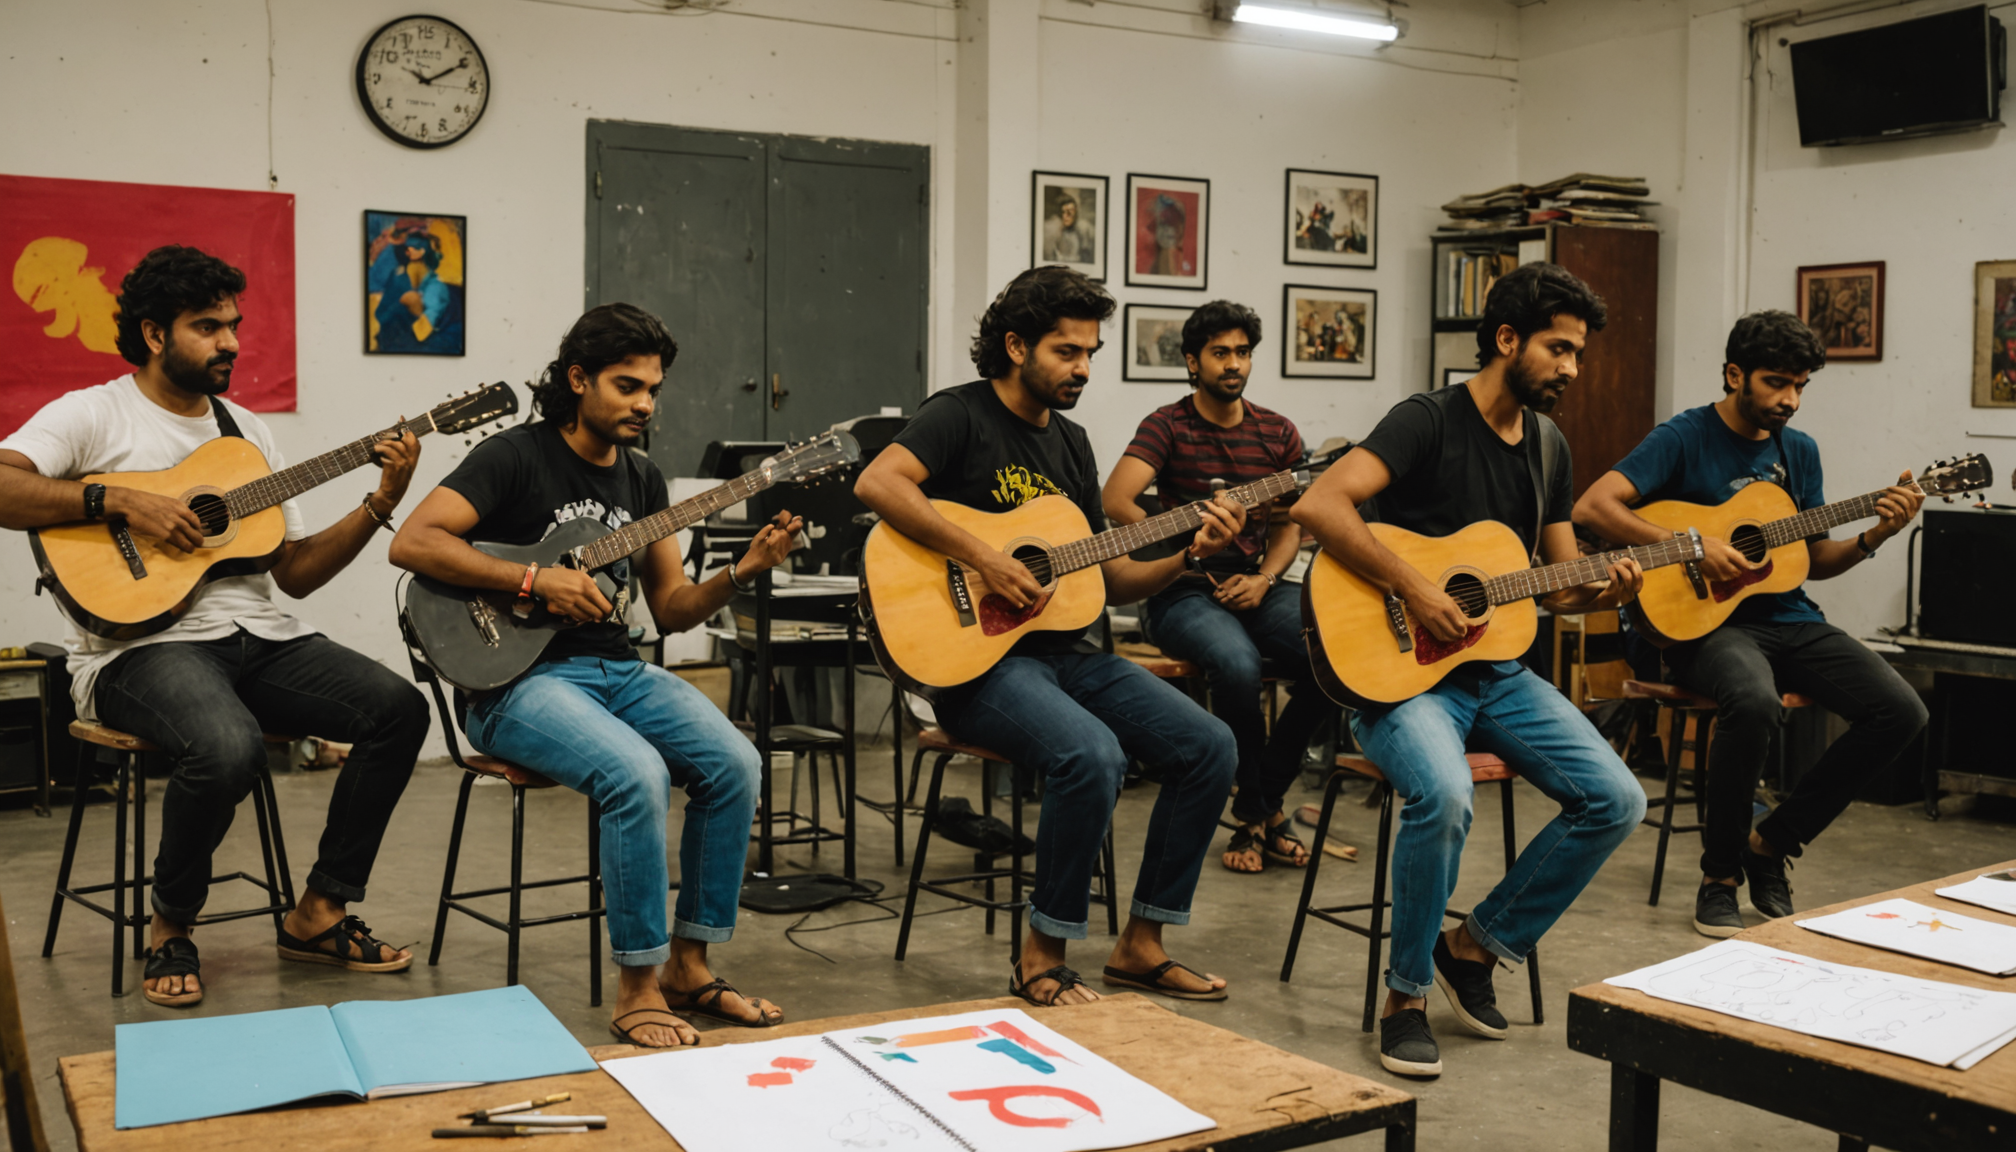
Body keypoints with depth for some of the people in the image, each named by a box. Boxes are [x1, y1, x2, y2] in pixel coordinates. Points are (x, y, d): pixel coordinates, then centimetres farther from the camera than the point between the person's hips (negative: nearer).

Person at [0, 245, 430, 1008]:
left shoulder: (245, 430, 19)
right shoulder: (93, 414, 2)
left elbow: (295, 572, 15)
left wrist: (380, 504, 3)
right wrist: (120, 501, -21)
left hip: (256, 633, 6)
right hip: (142, 642, -6)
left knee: (399, 709, -14)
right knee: (228, 749, -36)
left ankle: (319, 915, 1)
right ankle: (171, 929, -5)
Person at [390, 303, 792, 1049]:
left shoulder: (642, 478, 14)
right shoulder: (516, 457, -6)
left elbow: (671, 608, 12)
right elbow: (412, 543, -17)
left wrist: (742, 573, -6)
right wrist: (534, 581, -20)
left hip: (617, 668, 7)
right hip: (521, 678, -6)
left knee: (733, 765, -17)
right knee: (638, 775, -32)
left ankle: (688, 968, -3)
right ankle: (637, 989, -17)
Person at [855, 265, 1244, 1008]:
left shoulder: (1071, 443, 17)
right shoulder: (962, 415, -4)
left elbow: (1111, 580, 17)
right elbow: (877, 482, -25)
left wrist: (1190, 554, 1)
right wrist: (982, 560, -26)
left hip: (1064, 652, 8)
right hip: (979, 659, -7)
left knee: (1209, 746, -7)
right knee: (1093, 754, -33)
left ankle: (1140, 946, 5)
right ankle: (1043, 959, -13)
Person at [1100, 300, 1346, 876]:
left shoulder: (1278, 433, 12)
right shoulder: (1167, 427, -3)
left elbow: (1289, 526, 16)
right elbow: (1114, 502, -17)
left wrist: (1263, 579, -3)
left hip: (1256, 585, 5)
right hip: (1182, 592, -4)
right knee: (1237, 663, -35)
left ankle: (1262, 801, -2)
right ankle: (1260, 812, -10)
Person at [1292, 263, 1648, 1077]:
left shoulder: (1548, 446, 13)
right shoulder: (1429, 421, -11)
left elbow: (1561, 583, 18)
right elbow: (1318, 505, -26)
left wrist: (1606, 593, -5)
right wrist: (1414, 589, -26)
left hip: (1496, 672, 8)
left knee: (1617, 800, -8)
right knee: (1445, 795, -35)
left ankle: (1478, 947, 9)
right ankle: (1406, 994, -11)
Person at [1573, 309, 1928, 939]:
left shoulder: (1799, 450, 15)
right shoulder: (1685, 437, -5)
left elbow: (1816, 559, 19)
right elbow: (1593, 508, -18)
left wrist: (1875, 537, 0)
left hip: (1791, 621, 7)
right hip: (1708, 624, -6)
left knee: (1901, 710, -14)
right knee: (1754, 701, -38)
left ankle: (1771, 844, 2)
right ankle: (1720, 873, -14)